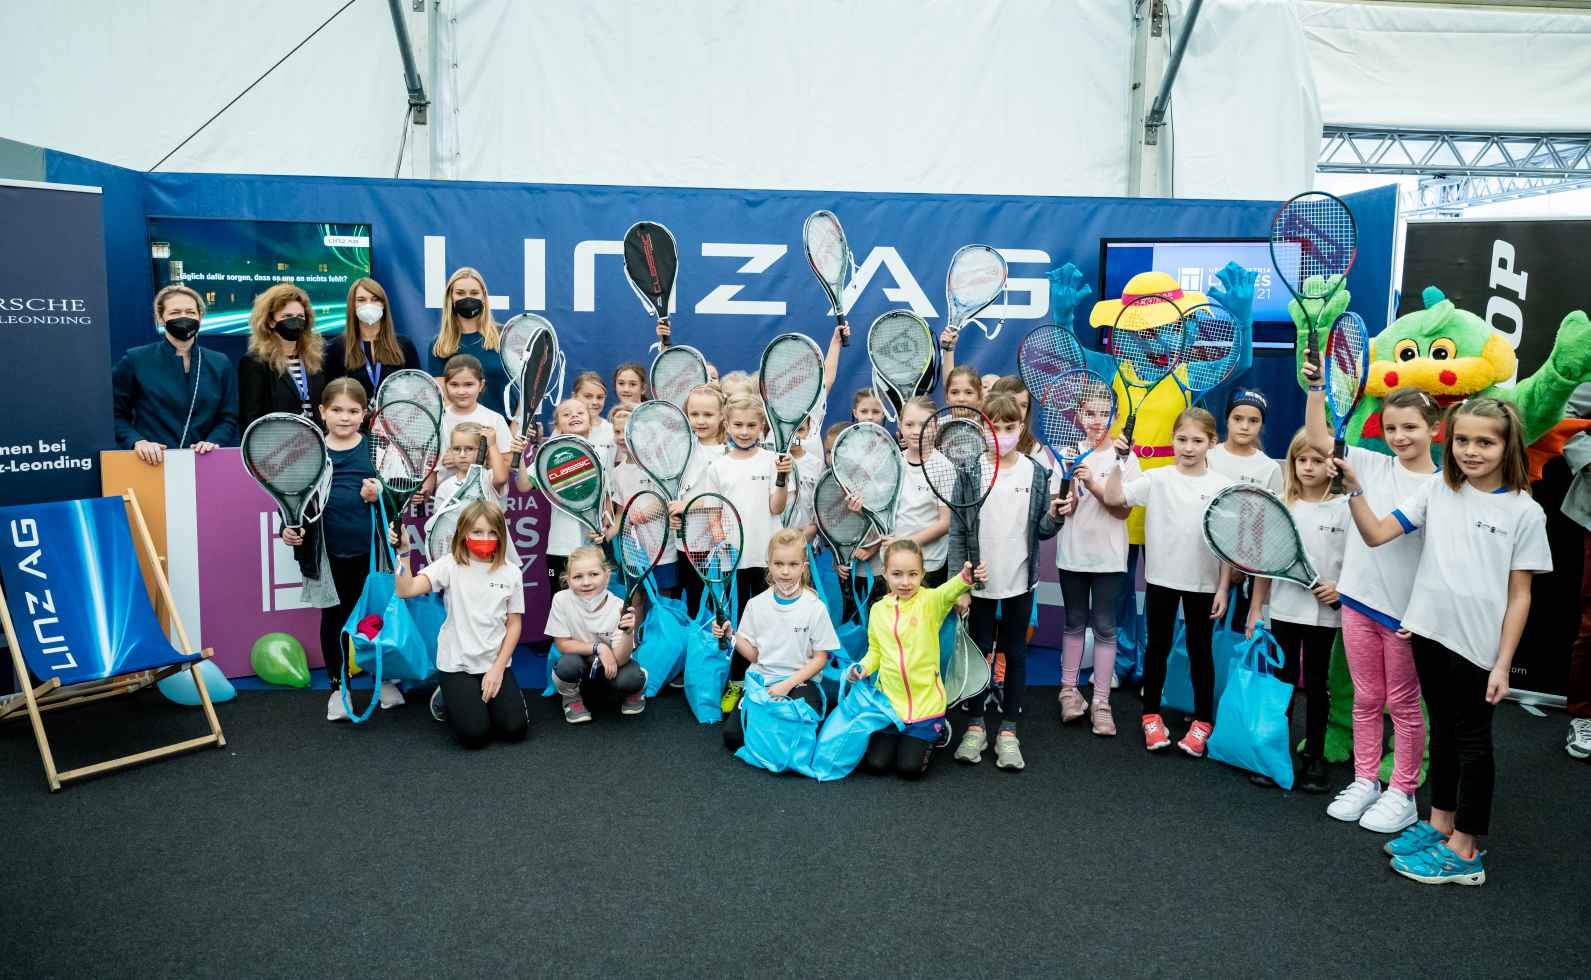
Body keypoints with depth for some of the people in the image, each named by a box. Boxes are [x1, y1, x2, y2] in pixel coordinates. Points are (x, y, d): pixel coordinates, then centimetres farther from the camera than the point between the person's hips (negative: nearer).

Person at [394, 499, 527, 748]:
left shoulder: (510, 572, -2)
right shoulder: (450, 565, -8)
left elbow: (514, 624, 2)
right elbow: (406, 590, -22)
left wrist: (498, 668, -6)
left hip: (495, 663, 2)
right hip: (456, 664, -2)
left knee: (515, 729, -12)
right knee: (474, 734, -16)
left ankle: (486, 697, 20)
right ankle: (450, 699, 17)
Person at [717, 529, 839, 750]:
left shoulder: (815, 608, -6)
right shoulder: (756, 604, 3)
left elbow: (820, 658, -2)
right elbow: (753, 654, 6)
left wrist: (787, 684, -14)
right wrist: (731, 636, -12)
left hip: (799, 681, -2)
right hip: (761, 679, 2)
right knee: (732, 734, -18)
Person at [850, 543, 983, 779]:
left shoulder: (929, 601, -11)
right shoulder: (878, 609, 1)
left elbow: (948, 592, -36)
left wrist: (966, 578, -58)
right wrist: (863, 667, -6)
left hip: (925, 701, -3)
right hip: (889, 700, 4)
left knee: (909, 768, -5)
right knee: (875, 765, 0)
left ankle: (936, 730, 24)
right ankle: (904, 737, 31)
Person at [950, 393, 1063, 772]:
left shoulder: (1036, 473, -1)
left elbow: (1041, 531, 3)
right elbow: (958, 531, -5)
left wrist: (1055, 516, -19)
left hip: (1020, 582, 1)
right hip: (979, 582, -1)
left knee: (1015, 653, 9)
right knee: (978, 651, 10)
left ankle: (1008, 731, 20)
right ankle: (974, 726, 23)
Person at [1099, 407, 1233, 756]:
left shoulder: (1222, 486, -4)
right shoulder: (1156, 479, -5)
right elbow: (1112, 498, -16)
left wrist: (1223, 588, -2)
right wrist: (1118, 462, -25)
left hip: (1203, 583, 0)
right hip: (1162, 578, 0)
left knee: (1200, 650, 11)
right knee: (1158, 646, 12)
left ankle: (1203, 720, 25)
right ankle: (1151, 715, 26)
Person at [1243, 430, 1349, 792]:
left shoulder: (1344, 507, -4)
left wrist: (1341, 589, -19)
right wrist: (1255, 610, 5)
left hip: (1323, 612, -1)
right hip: (1283, 609, 2)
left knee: (1315, 684, 10)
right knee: (1282, 680, 8)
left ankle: (1314, 758, 21)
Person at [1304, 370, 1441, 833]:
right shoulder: (1372, 465, 2)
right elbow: (1318, 438, -1)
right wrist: (1317, 387, -12)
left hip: (1408, 611, -3)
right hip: (1360, 601, 3)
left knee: (1403, 704, 10)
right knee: (1366, 699, 14)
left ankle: (1402, 793, 22)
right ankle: (1365, 781, 27)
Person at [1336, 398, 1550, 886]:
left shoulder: (1525, 512, -8)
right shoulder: (1437, 489, 2)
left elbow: (1519, 595, -7)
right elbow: (1376, 534, -1)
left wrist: (1502, 664, -9)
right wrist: (1352, 488, -14)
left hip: (1478, 646, -4)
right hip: (1430, 634, 4)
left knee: (1472, 741, 8)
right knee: (1442, 731, 18)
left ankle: (1464, 851, 19)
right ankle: (1439, 825, 34)